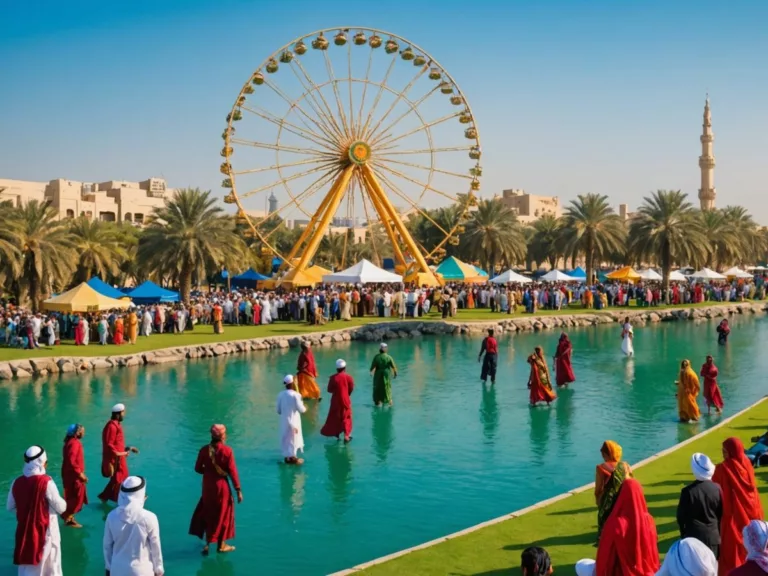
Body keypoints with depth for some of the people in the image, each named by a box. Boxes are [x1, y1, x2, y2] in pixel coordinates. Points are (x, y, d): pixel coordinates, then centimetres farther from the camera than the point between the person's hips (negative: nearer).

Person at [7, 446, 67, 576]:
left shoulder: (17, 482, -5)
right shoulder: (46, 482, -20)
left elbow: (10, 507, 9)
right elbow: (61, 508, -14)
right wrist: (63, 502, 7)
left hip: (24, 531, 5)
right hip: (45, 532, -4)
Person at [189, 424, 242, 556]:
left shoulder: (204, 450, -6)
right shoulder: (227, 450, -17)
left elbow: (198, 468, 0)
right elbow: (232, 472, -15)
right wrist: (238, 490, -8)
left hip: (207, 486, 4)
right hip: (222, 486, -4)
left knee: (208, 514, 20)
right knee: (223, 514, 12)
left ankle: (207, 543, 21)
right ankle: (221, 545, 21)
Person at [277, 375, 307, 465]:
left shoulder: (280, 395, -3)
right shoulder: (295, 395, -18)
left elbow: (278, 410, 5)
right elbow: (301, 409, -15)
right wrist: (305, 408, 7)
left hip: (284, 420, 4)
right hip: (293, 420, -4)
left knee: (285, 438, 15)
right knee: (293, 438, 9)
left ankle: (287, 456, 22)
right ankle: (292, 457, 16)